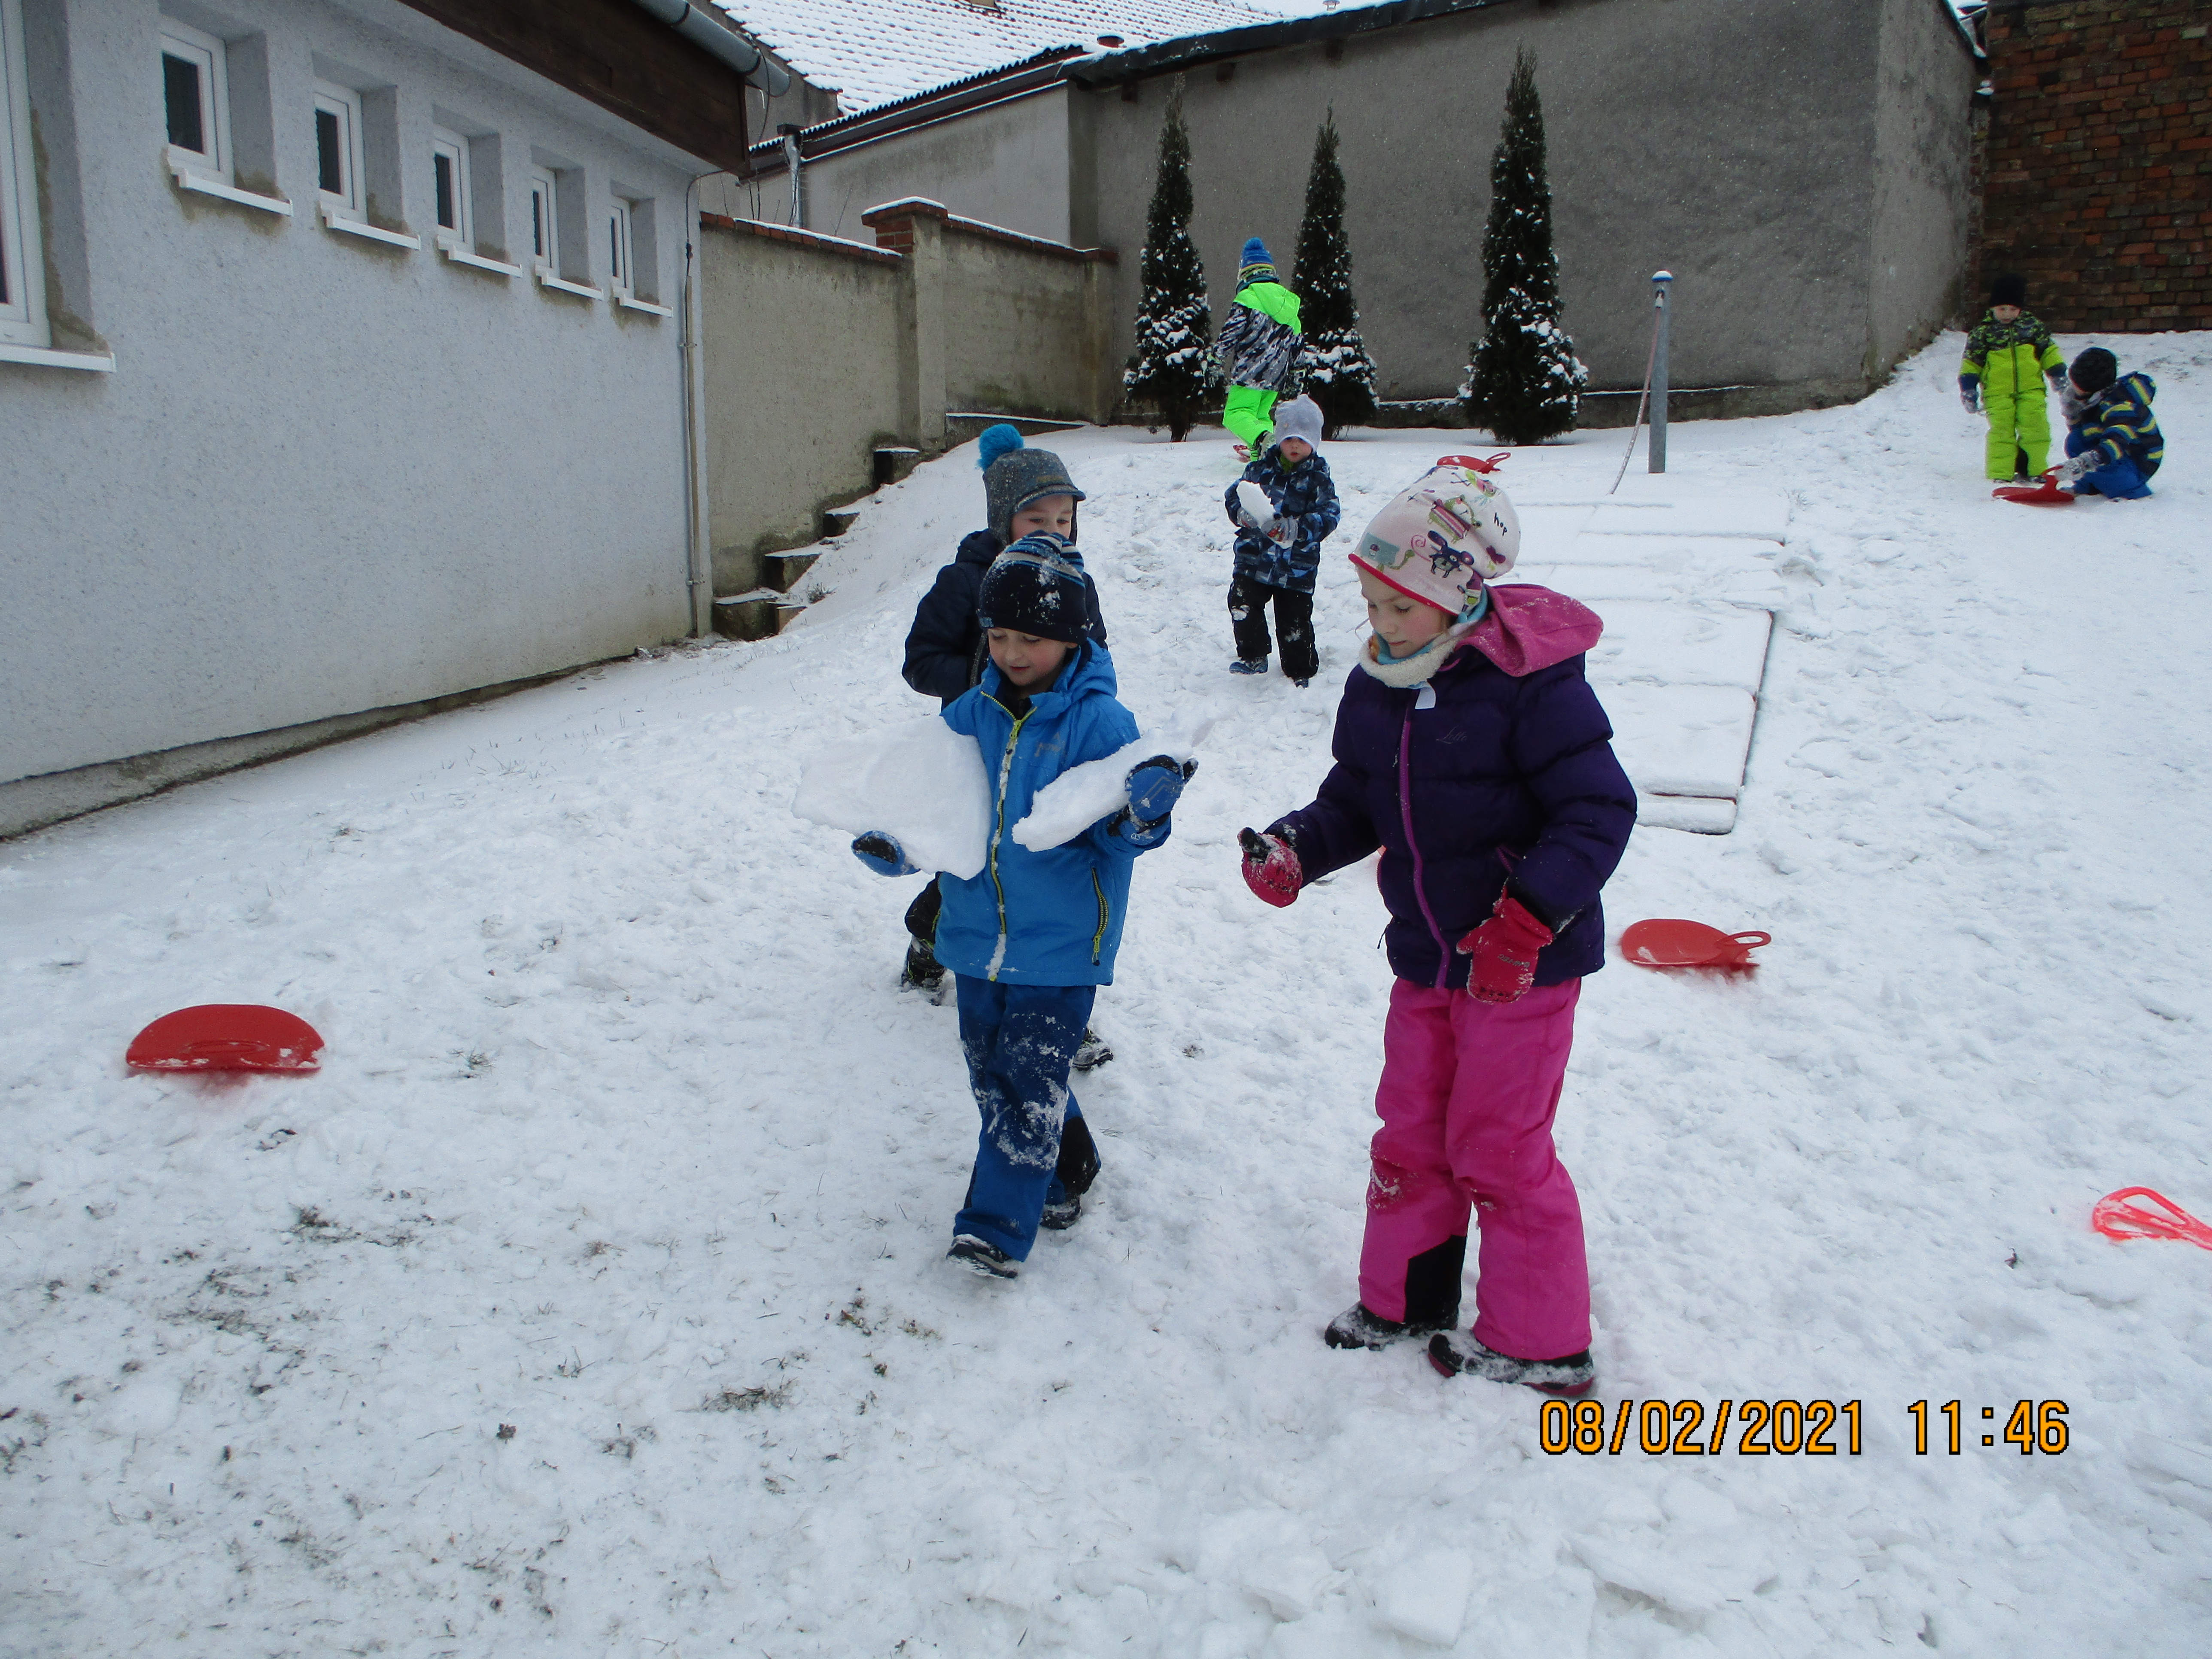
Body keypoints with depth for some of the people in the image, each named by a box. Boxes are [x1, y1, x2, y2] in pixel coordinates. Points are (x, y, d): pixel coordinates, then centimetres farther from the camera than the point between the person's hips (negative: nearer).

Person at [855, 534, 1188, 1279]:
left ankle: (998, 1225, 3)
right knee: (991, 1073, 15)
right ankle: (1065, 1172, 36)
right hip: (977, 931, 6)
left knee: (1029, 1079, -5)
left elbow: (1117, 832, -13)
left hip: (1060, 940, -6)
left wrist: (1143, 810, -34)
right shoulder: (971, 714, 4)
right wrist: (900, 849, -3)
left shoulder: (1099, 721, -12)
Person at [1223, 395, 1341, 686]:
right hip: (1254, 557, 3)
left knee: (1294, 621, 2)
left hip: (1297, 565, -2)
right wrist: (1243, 513, -18)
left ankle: (1300, 671, 22)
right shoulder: (1260, 467, 4)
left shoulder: (1318, 477, -3)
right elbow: (1233, 495, 5)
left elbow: (1329, 515, -12)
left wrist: (1297, 529, -28)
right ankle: (1253, 656, 18)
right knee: (1242, 605, -4)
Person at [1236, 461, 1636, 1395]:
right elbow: (1357, 804, 9)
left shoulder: (1529, 680, -20)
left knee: (1498, 1147, 3)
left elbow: (1600, 810, -20)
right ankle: (1403, 1299, 37)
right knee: (1410, 1132, 17)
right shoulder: (1378, 686, 2)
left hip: (1523, 961, -7)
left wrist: (1529, 916, -30)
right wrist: (1295, 849, -11)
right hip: (1425, 958, 7)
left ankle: (1539, 1345, 22)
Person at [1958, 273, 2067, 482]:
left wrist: (2058, 375, 11)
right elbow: (1971, 361, 6)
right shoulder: (1983, 331, 3)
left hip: (2031, 390, 2)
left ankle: (2033, 469, 7)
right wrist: (1968, 389, 0)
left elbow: (2048, 351, 18)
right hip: (1998, 393, -2)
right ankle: (2000, 473, -2)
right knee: (2001, 431, -8)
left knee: (2036, 429, -5)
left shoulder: (2032, 326, 10)